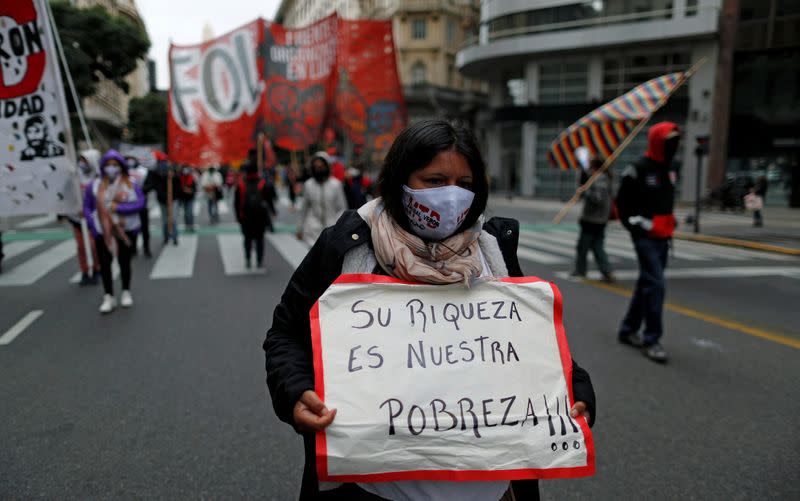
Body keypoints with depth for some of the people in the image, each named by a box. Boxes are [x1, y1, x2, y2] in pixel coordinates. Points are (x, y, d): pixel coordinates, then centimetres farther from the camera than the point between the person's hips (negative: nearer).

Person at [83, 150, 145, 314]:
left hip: (126, 231, -1)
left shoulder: (131, 184, -2)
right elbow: (87, 207, 4)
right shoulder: (95, 186, 1)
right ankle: (108, 297, 9)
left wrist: (118, 207, -22)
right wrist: (94, 227, -8)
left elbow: (140, 203, -12)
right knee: (104, 263, 0)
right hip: (103, 232, 1)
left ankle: (126, 293, 26)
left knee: (124, 262, 9)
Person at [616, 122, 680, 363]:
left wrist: (669, 226, 15)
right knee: (656, 285, -13)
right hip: (645, 237, -9)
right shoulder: (638, 170, -10)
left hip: (662, 237, 9)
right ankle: (651, 340, -6)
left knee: (646, 283, 13)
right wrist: (638, 226, -11)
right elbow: (623, 203, -10)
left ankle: (628, 330, 26)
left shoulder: (667, 171, 16)